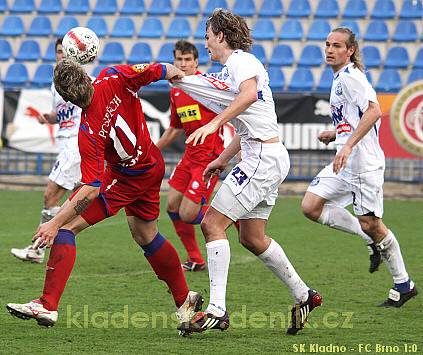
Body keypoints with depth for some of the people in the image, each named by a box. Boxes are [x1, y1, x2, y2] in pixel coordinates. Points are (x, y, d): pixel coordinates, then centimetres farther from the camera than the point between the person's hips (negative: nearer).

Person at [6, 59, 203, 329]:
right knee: (146, 235, 27)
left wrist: (56, 223, -27)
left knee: (66, 226, -9)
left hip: (126, 179, -8)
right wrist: (179, 74, 16)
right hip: (153, 167, 8)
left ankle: (48, 305, -16)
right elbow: (163, 71, -8)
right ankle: (185, 299, 41)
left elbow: (92, 189, -29)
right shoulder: (115, 77, -20)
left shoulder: (89, 132, -30)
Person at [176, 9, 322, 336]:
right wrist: (223, 159, 27)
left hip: (263, 158, -10)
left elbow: (249, 94, -33)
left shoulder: (240, 60, -10)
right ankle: (304, 296, 25)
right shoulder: (232, 66, 20)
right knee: (252, 238, 15)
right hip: (262, 157, 10)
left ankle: (217, 309, -15)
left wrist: (214, 123, -38)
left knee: (212, 224, -11)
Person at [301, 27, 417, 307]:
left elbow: (374, 111, -26)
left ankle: (404, 284, 10)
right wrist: (336, 134, 20)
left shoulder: (350, 76, -13)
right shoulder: (340, 77, 17)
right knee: (311, 207, -2)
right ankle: (376, 241, 9)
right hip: (345, 163, 9)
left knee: (370, 224, -5)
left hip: (364, 162, -9)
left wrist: (348, 145, -31)